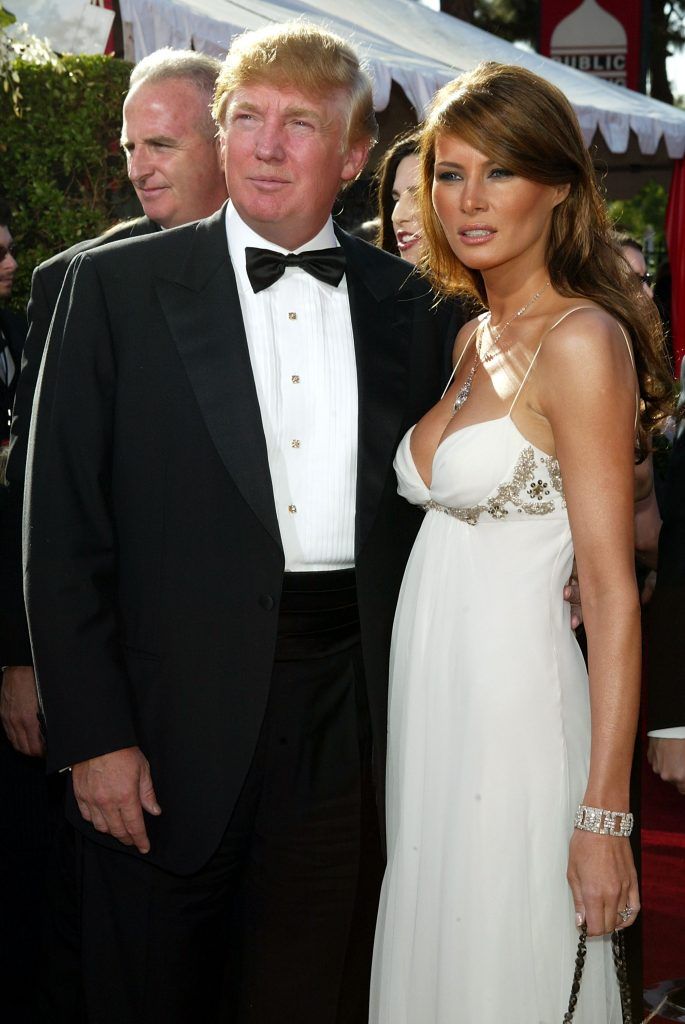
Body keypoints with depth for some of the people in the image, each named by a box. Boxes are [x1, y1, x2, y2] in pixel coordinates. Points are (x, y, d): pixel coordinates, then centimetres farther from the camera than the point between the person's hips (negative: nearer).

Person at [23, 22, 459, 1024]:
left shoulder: (409, 303, 6)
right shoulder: (117, 286, -2)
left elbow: (430, 499, 11)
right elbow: (63, 527, -5)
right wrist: (92, 733, -9)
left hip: (352, 715, 2)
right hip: (178, 714, -2)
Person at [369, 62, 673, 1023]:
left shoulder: (581, 340, -14)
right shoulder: (472, 339, 11)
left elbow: (613, 593, -17)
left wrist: (606, 815, -20)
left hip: (515, 713, -8)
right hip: (429, 704, 8)